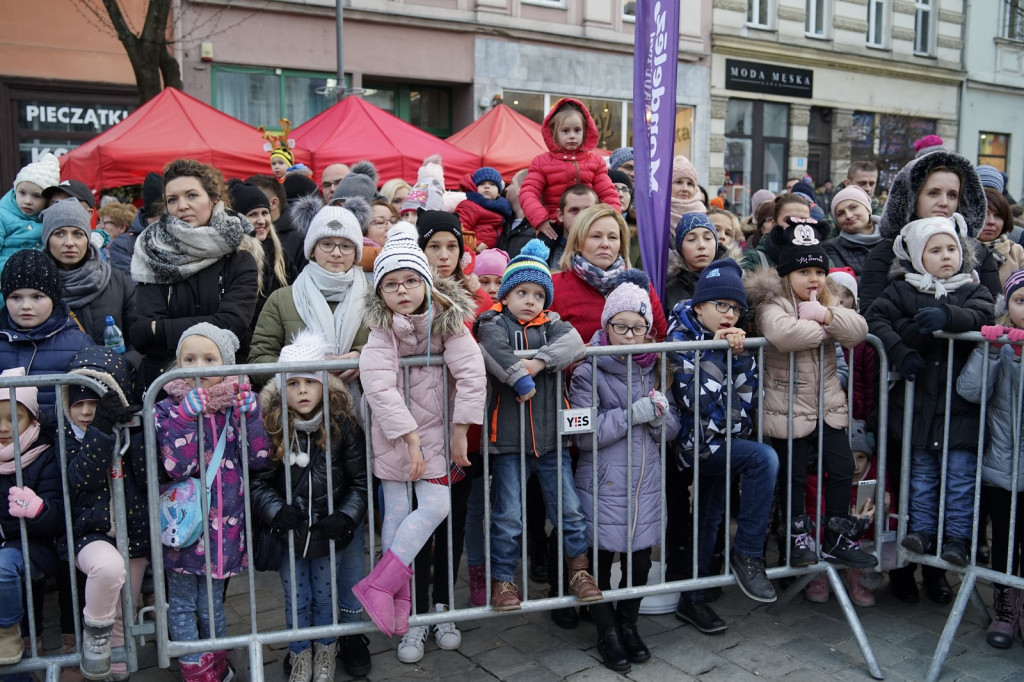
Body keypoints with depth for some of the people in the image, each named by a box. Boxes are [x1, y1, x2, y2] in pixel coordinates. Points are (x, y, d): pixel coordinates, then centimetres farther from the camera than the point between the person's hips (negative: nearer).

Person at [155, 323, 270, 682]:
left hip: (224, 525, 1)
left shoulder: (235, 404, 1)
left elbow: (259, 458, -12)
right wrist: (189, 408, -23)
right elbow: (176, 466, -20)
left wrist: (246, 407, -17)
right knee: (182, 605, 11)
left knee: (211, 603, 15)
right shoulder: (169, 408, -5)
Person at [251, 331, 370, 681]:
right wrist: (277, 511, -28)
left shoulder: (342, 426, -13)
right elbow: (258, 482, -11)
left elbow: (361, 481, -7)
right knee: (296, 599, 7)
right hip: (289, 532, 1)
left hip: (330, 530, 0)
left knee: (325, 594, 10)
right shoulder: (270, 428, -12)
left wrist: (346, 516, -19)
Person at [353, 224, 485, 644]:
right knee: (398, 511, -2)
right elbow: (379, 387, -23)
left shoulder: (447, 319, -9)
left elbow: (472, 374, -15)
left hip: (434, 427, 3)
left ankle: (381, 585, 9)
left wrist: (459, 433, -15)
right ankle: (397, 594, 11)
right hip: (393, 431, -3)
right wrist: (410, 439, -25)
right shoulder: (381, 329, -13)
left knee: (436, 505, -3)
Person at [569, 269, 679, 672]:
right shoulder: (589, 372, -8)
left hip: (646, 483, 4)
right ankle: (607, 632, 27)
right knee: (601, 558, 6)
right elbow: (584, 434, -16)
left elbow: (673, 428, 8)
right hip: (603, 484, -4)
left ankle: (628, 624, 34)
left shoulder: (654, 369, 8)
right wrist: (632, 414, -21)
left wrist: (659, 415, -15)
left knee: (641, 559, 11)